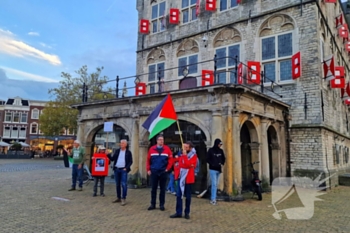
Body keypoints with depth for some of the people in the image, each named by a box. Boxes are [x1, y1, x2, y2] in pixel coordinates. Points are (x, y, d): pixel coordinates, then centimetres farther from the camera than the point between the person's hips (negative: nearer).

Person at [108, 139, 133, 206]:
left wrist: (126, 168, -11)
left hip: (123, 170, -4)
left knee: (124, 184, -9)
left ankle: (123, 199, -4)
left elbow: (130, 162, 1)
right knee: (117, 184, 10)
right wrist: (108, 155, -8)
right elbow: (112, 159, 7)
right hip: (116, 169, 4)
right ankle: (118, 198, 22)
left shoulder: (128, 152, 2)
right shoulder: (117, 151, 11)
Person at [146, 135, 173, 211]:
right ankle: (152, 204, 18)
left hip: (163, 172, 0)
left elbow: (170, 160, -2)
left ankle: (161, 205, 18)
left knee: (162, 189, 8)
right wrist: (148, 170, -1)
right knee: (153, 189, 7)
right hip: (154, 172, 1)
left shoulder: (167, 149, -3)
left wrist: (168, 168, -6)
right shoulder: (152, 149, 0)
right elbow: (148, 160, 2)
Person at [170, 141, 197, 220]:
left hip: (188, 178, -5)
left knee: (188, 196, 6)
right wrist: (177, 173, 4)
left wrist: (185, 155, -20)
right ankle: (178, 212, 10)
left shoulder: (193, 156, -8)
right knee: (178, 195, 3)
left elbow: (188, 164, -23)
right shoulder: (182, 154, 9)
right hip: (181, 177, 5)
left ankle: (187, 213, 18)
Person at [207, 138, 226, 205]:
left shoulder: (221, 151, 7)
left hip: (218, 170, 6)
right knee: (214, 184, -10)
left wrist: (222, 164, 2)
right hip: (213, 170, -5)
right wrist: (213, 164, -15)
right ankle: (213, 199, -6)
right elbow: (207, 159, -7)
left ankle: (213, 198, 17)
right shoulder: (211, 150, -7)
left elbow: (223, 158, 19)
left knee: (216, 184, 9)